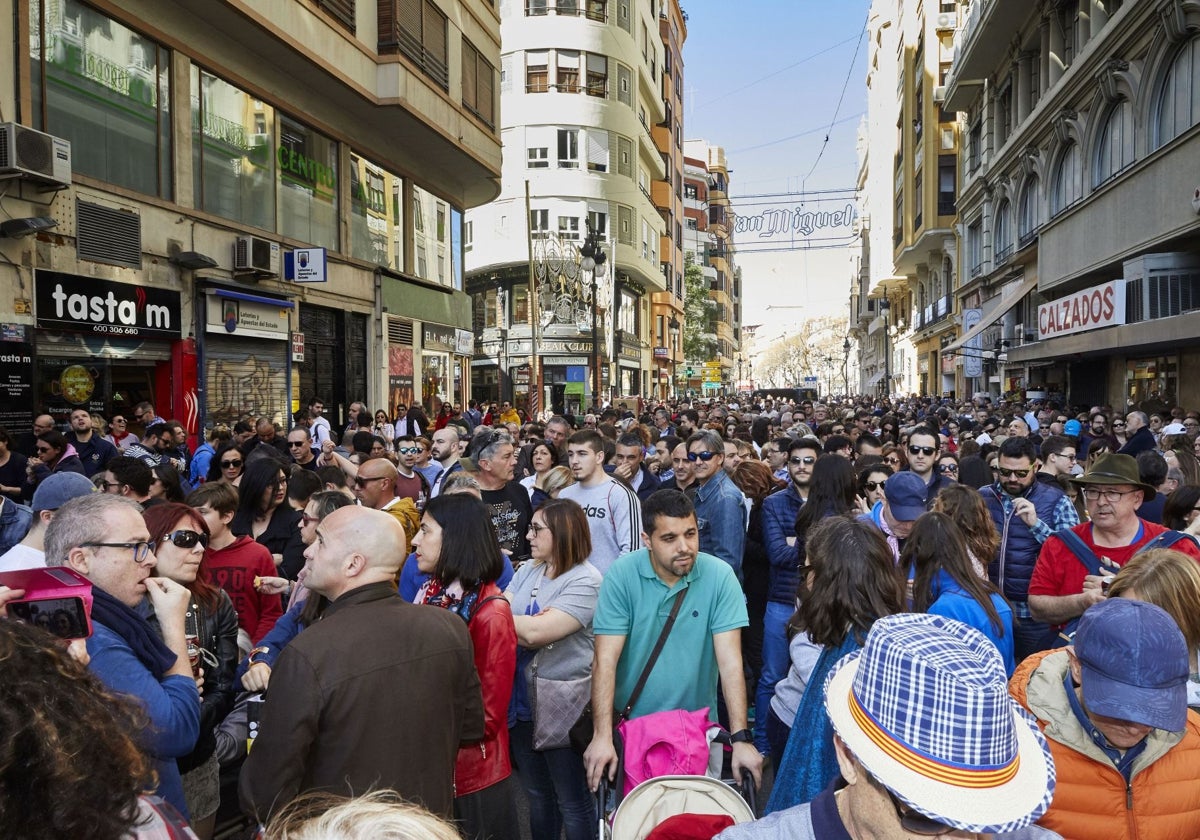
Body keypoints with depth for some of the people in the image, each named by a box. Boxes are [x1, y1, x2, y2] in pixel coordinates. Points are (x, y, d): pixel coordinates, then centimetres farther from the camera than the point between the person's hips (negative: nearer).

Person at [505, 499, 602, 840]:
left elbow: (536, 633, -28)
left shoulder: (586, 581, -20)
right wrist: (526, 626, -23)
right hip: (523, 701, 7)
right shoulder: (527, 571, 5)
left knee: (572, 802, 11)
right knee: (536, 795, 23)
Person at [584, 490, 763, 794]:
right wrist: (602, 736, -26)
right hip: (630, 724, 0)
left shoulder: (720, 576, -15)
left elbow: (730, 660, -17)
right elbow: (605, 660, -19)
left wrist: (741, 738, -23)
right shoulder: (621, 575, -16)